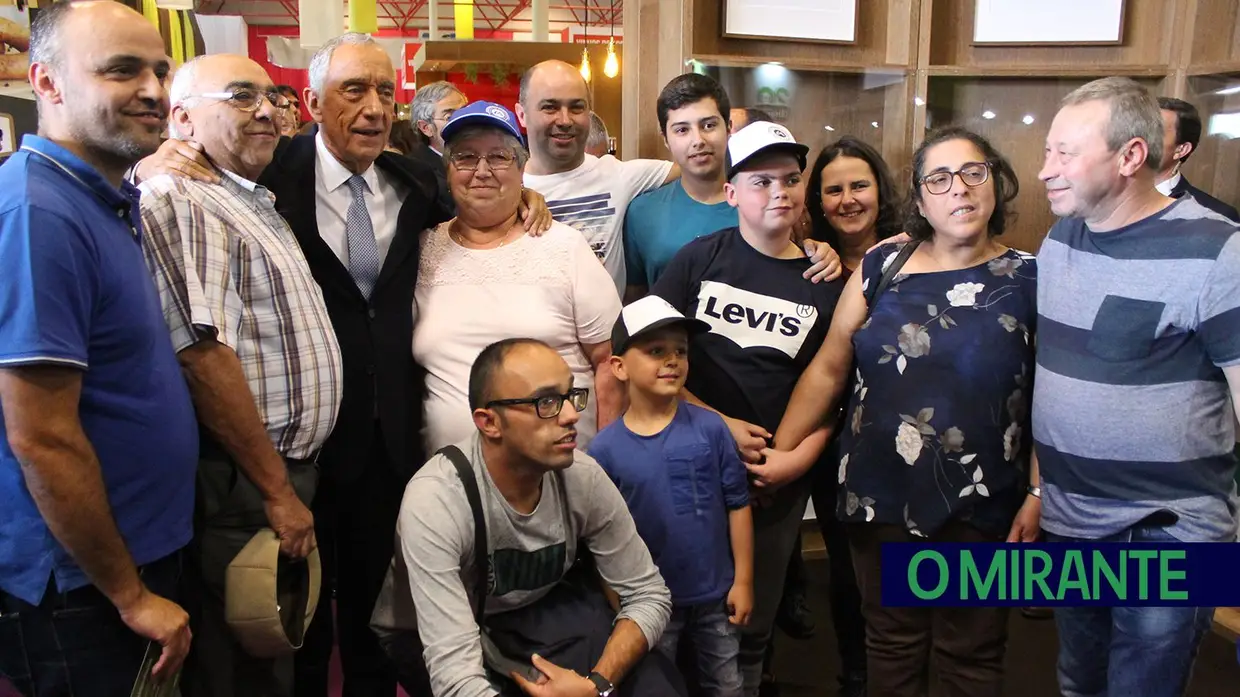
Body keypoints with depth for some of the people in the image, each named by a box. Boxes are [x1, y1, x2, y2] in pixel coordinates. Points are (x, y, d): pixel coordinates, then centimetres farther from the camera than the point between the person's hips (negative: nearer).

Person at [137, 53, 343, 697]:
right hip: (244, 487, -9)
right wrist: (277, 491, -19)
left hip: (292, 470, 9)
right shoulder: (178, 201, -14)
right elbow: (202, 355, -22)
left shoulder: (257, 202, 14)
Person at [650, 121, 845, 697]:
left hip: (778, 482, 1)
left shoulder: (825, 283, 2)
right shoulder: (699, 259, -2)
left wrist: (799, 458, -9)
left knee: (750, 629, 15)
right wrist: (719, 424, -12)